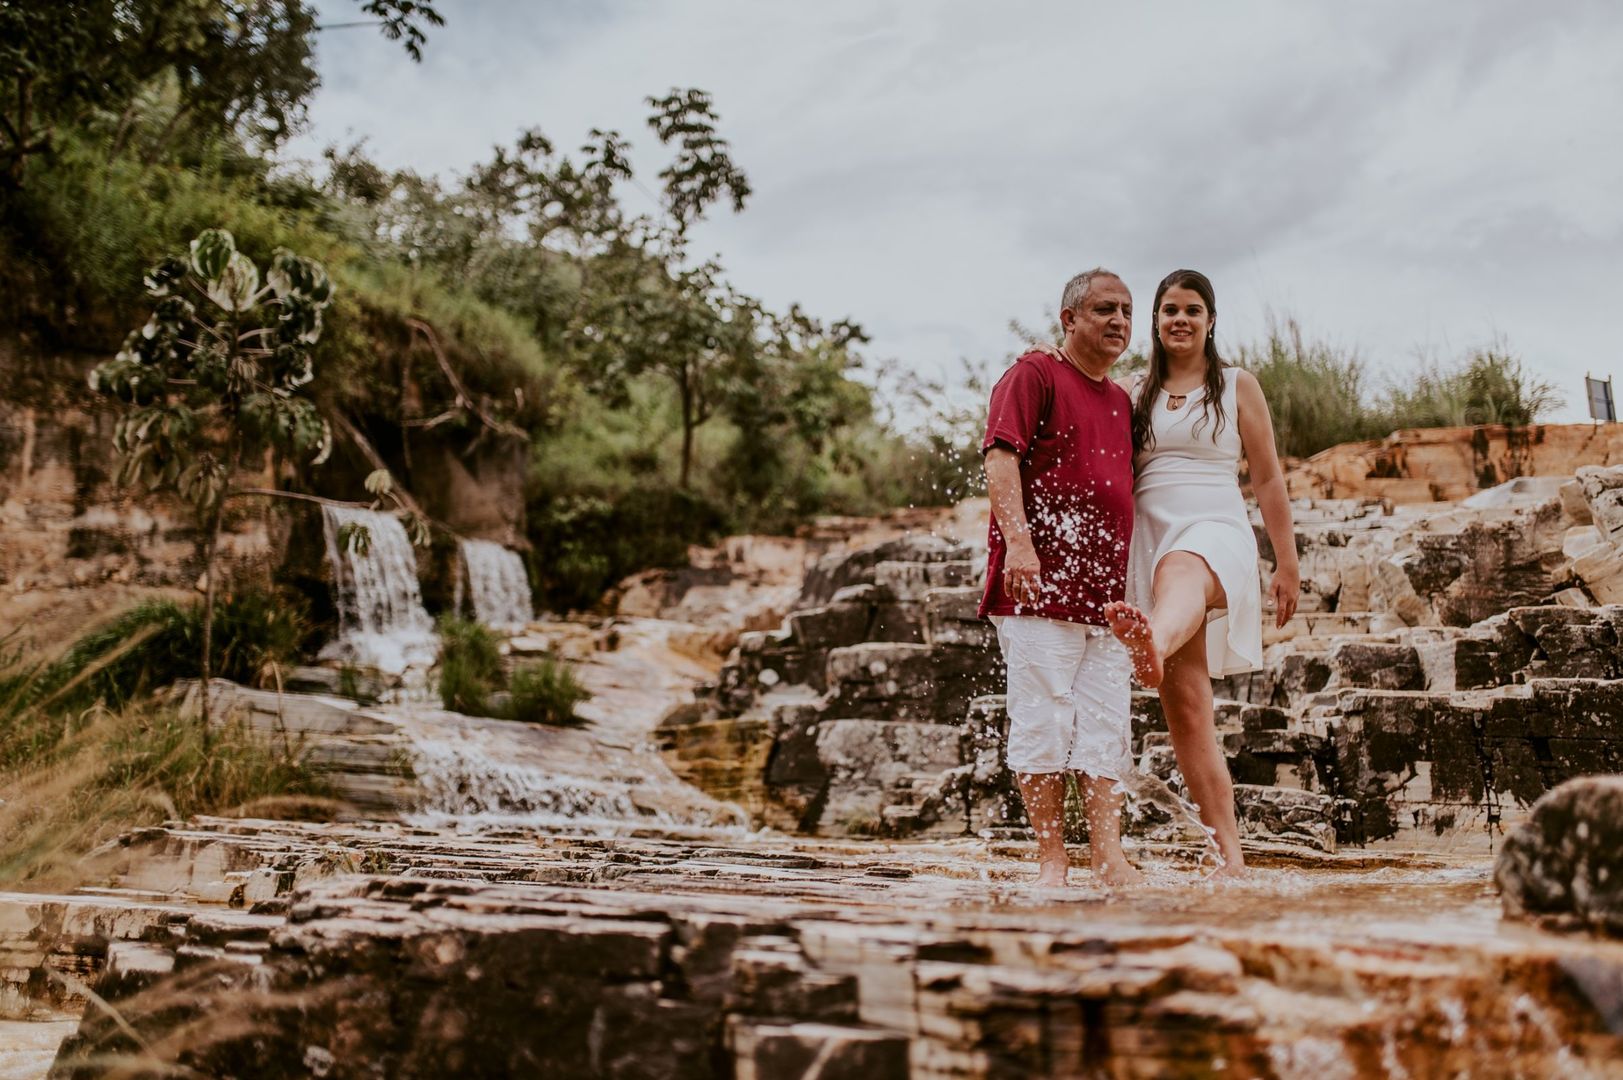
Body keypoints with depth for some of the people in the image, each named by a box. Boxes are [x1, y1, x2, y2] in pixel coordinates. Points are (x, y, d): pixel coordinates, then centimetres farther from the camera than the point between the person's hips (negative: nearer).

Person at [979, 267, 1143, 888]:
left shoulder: (1121, 402, 22)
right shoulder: (1035, 376, 0)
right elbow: (1000, 458, -13)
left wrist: (1134, 581, 22)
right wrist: (1018, 542, -25)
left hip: (1105, 587, 7)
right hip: (1041, 581, -7)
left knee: (1105, 726, 4)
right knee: (1044, 720, -4)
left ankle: (1108, 860, 7)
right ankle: (1051, 861, 3)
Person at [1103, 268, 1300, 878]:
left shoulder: (1238, 386, 12)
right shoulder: (1134, 394, 17)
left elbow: (1268, 479, 11)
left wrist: (1287, 563, 8)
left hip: (1215, 532, -3)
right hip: (1149, 538, 3)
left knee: (1178, 576, -43)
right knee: (1185, 707, -4)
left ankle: (1150, 642, -79)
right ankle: (1230, 856, 0)